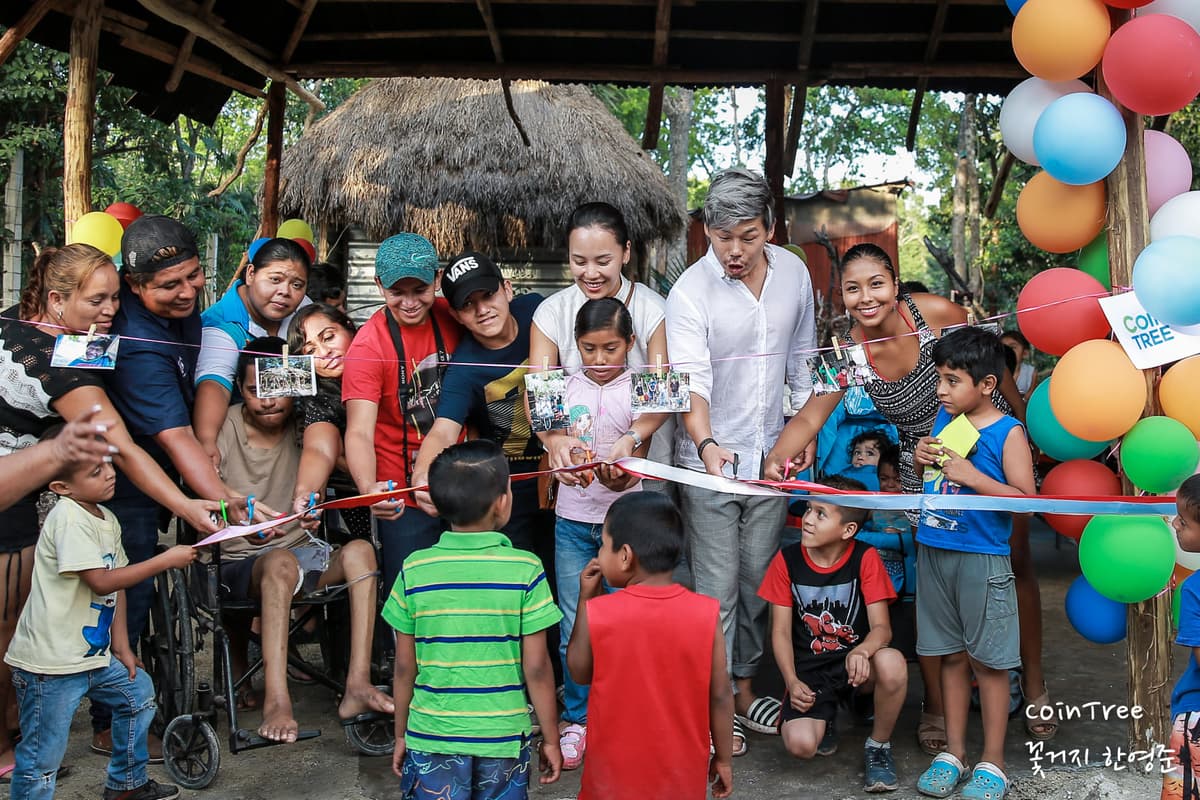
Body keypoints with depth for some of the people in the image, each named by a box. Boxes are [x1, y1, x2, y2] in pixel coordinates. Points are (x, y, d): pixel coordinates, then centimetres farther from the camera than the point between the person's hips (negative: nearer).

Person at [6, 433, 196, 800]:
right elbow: (101, 580, -26)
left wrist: (122, 647, 11)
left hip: (93, 654, 9)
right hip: (50, 662, -9)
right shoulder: (68, 518, -20)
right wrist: (165, 561, -22)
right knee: (41, 761, -3)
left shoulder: (108, 521, 8)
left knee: (140, 693, 24)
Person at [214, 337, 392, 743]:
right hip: (237, 562, -4)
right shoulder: (224, 429, -4)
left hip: (301, 551, 4)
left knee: (359, 550, -24)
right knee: (282, 562, -36)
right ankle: (276, 701, -43)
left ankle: (358, 685, -32)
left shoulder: (302, 427, 5)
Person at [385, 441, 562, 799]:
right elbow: (536, 667, -10)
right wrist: (551, 738, 3)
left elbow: (405, 667, -1)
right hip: (504, 738, -1)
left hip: (431, 738, 1)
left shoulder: (415, 570, -8)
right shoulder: (525, 569, -12)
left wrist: (401, 734, 12)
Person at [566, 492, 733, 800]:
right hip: (681, 775, 1)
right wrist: (723, 758, 7)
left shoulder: (597, 614, -17)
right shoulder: (706, 613, -14)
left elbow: (579, 673, 0)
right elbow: (720, 696, -7)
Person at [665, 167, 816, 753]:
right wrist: (706, 445, -43)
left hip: (771, 456, 5)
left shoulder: (794, 273, -1)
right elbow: (692, 381, -28)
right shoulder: (689, 293, -17)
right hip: (709, 460, -4)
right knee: (717, 588, 1)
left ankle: (743, 683, 34)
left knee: (757, 580, 16)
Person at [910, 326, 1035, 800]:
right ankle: (953, 752, 26)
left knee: (988, 661, 5)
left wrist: (973, 476, -21)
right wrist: (921, 457, 0)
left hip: (982, 559, -5)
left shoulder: (1007, 432, -10)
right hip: (934, 552, 6)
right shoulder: (944, 418, 7)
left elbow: (1025, 499, -15)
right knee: (952, 655, 15)